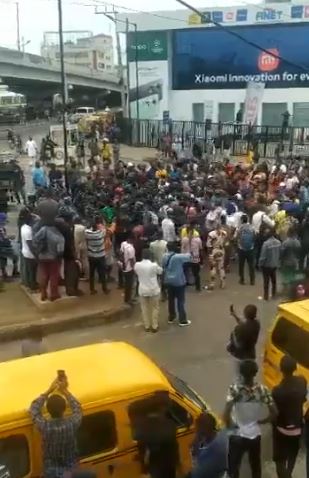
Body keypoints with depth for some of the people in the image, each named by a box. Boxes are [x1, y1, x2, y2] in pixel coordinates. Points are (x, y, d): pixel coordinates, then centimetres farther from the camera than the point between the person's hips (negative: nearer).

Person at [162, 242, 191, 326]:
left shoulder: (165, 257, -1)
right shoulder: (178, 257, -21)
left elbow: (163, 268, 8)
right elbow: (189, 256, -8)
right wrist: (189, 253, 14)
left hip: (168, 281, 6)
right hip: (178, 282, -6)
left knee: (171, 300, 17)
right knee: (180, 301, 3)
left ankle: (171, 318, 28)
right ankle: (182, 321, 9)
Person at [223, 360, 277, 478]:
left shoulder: (234, 389, -23)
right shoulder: (262, 389, -14)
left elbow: (226, 414, -30)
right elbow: (274, 413, -10)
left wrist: (229, 425, -11)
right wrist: (260, 421, 5)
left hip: (237, 436, -3)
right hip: (255, 435, 3)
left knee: (233, 467, 17)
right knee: (255, 466, 26)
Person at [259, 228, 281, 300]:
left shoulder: (266, 243, -26)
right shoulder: (278, 242, -6)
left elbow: (263, 256, -22)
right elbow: (280, 254, 3)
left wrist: (260, 264, -7)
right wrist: (278, 262, 16)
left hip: (267, 265, -6)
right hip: (275, 264, 6)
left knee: (266, 281, 7)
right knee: (274, 280, 20)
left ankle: (266, 296, 14)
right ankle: (274, 294, 32)